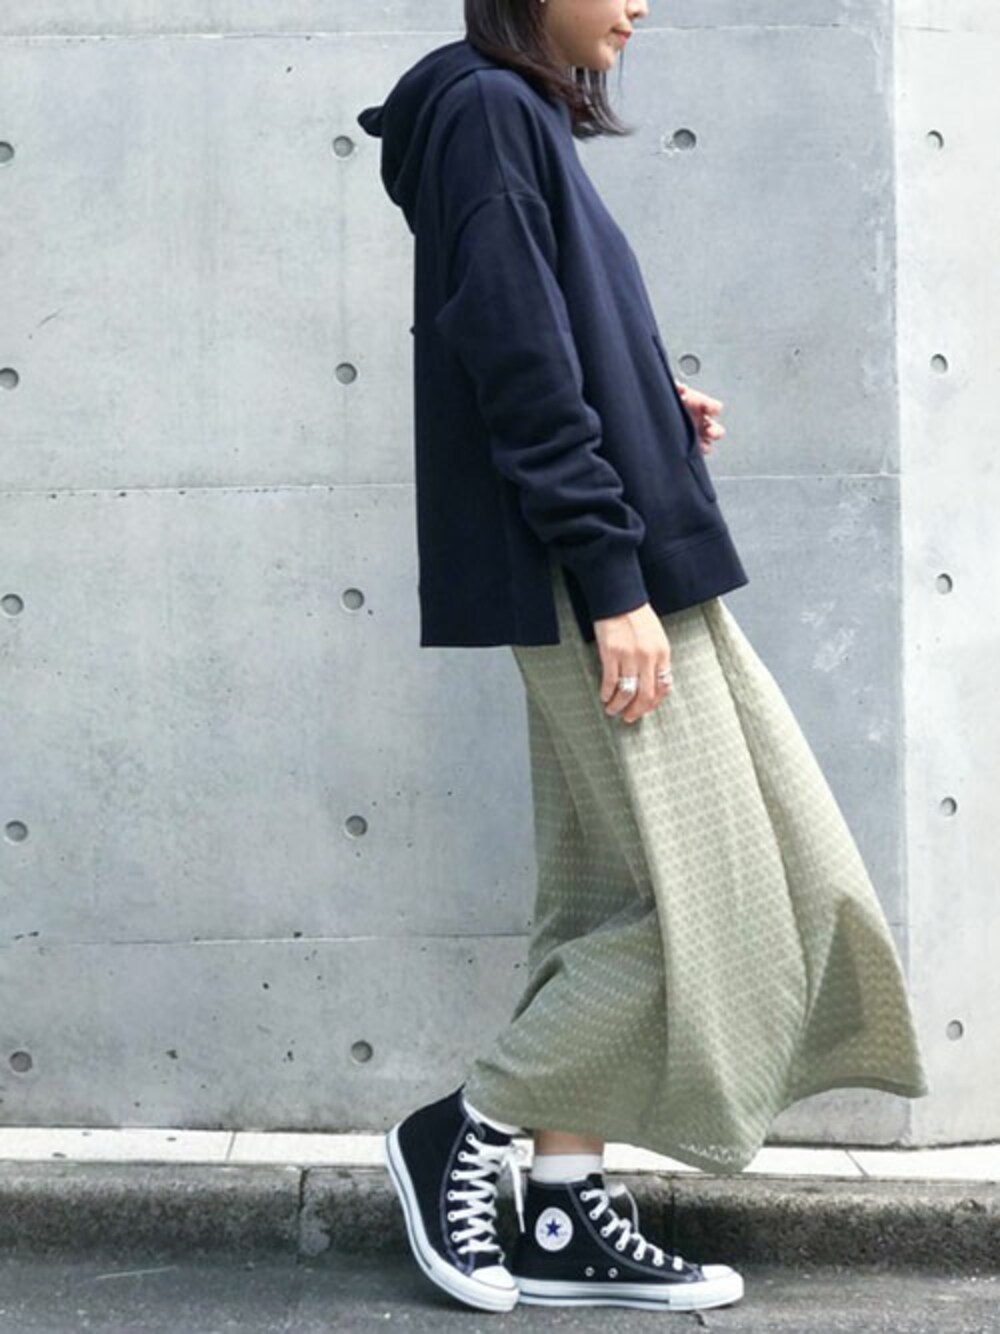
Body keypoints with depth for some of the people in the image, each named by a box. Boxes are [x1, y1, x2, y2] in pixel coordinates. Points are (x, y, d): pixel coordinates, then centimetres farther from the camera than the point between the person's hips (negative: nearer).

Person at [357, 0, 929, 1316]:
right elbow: (516, 368, -18)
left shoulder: (528, 121, 18)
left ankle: (566, 1215, 16)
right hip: (599, 581, -10)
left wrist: (654, 407, 4)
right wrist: (612, 579, -20)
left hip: (630, 567, 10)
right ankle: (463, 1133, 7)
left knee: (614, 898, 10)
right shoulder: (486, 108, -10)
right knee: (703, 906, -6)